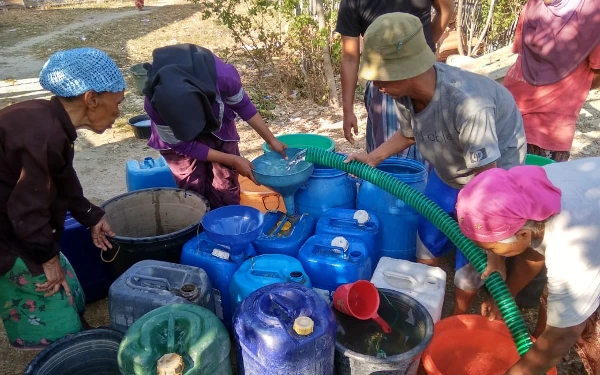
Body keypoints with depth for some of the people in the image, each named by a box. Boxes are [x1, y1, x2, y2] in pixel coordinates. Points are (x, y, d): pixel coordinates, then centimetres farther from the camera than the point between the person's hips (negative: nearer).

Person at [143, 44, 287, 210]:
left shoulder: (222, 75, -40)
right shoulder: (154, 105, -39)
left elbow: (243, 105, -16)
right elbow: (183, 146, -23)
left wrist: (271, 140, -14)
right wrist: (234, 161, -25)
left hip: (218, 128, 1)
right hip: (176, 136, -1)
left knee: (226, 191, 1)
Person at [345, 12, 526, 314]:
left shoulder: (466, 104, -43)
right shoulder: (405, 93, -22)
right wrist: (373, 157, -11)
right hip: (447, 170, 7)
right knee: (427, 236, 15)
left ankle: (458, 319, 27)